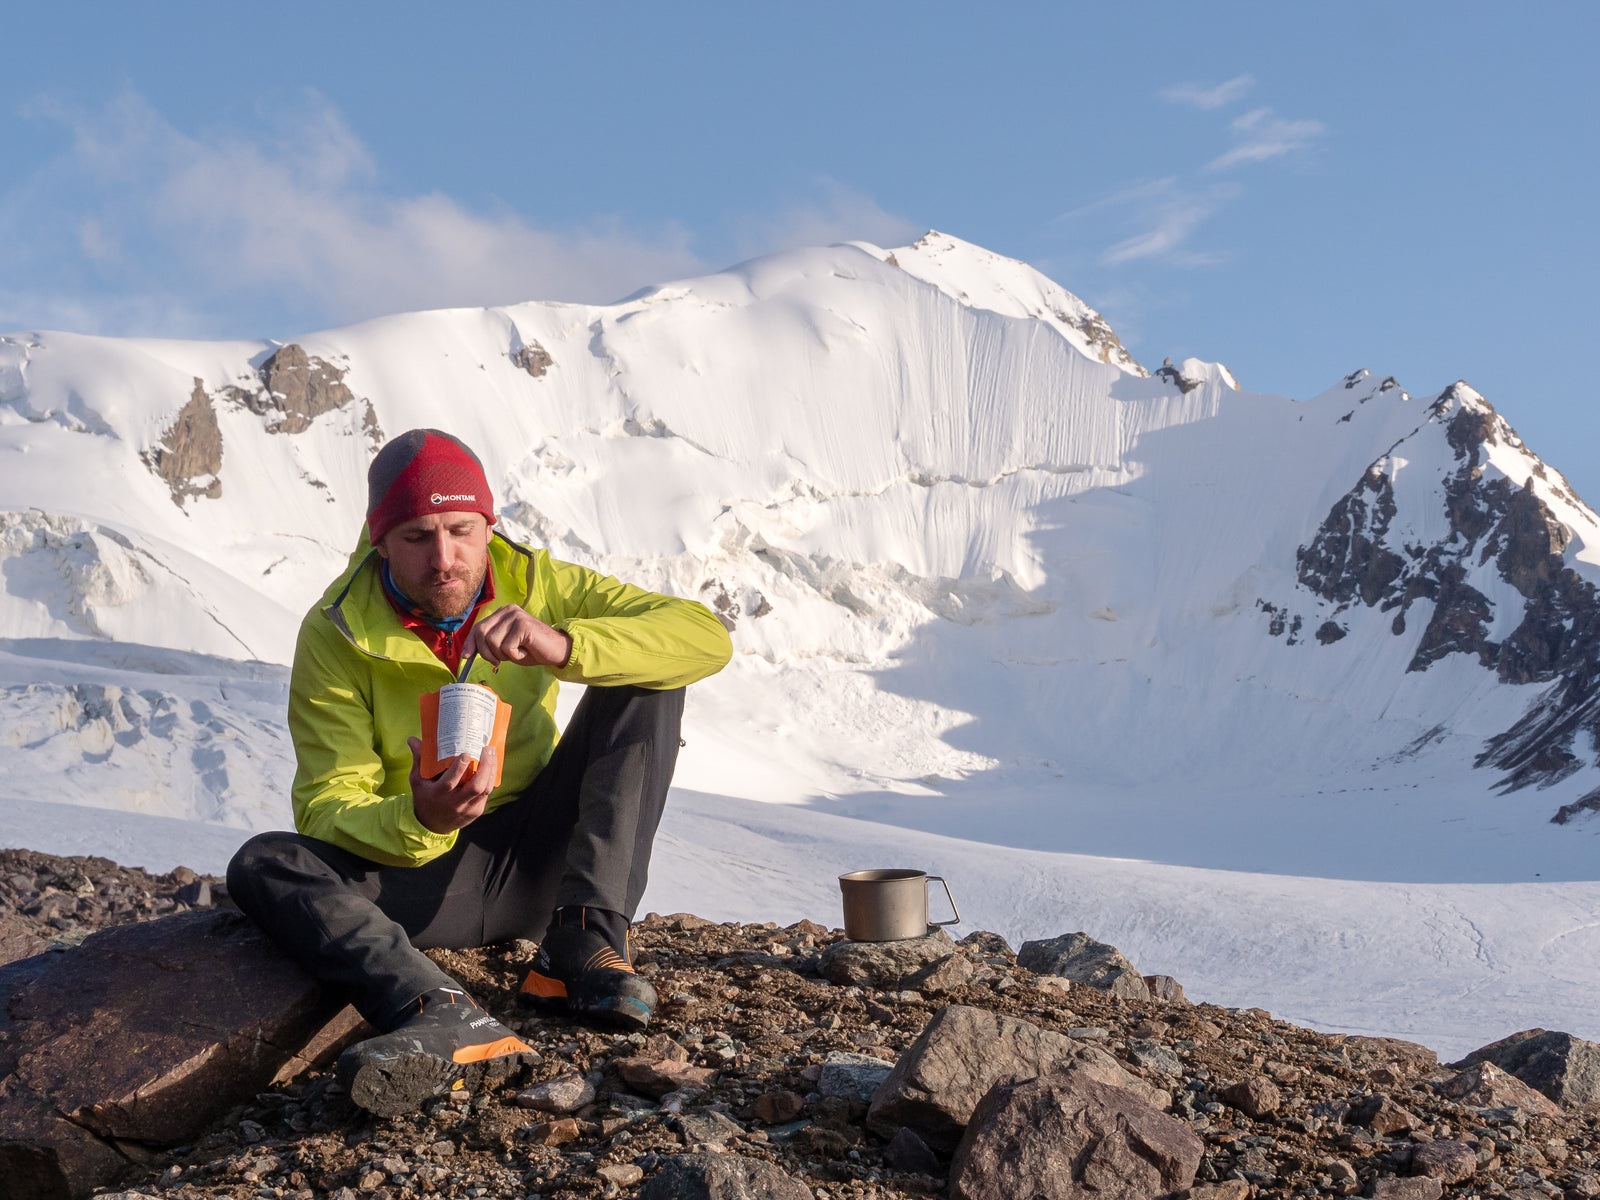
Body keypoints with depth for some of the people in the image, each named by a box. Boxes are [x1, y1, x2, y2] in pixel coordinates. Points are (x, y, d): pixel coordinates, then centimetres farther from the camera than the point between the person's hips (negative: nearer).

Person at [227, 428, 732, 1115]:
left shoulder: (530, 583, -6)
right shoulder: (335, 635, -11)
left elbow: (706, 638, -15)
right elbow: (328, 810, -16)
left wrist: (564, 646, -32)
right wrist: (419, 820, -40)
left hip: (533, 863, 1)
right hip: (418, 873, -1)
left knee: (643, 684, -15)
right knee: (261, 865, -28)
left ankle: (584, 944, -25)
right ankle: (442, 1017, -53)